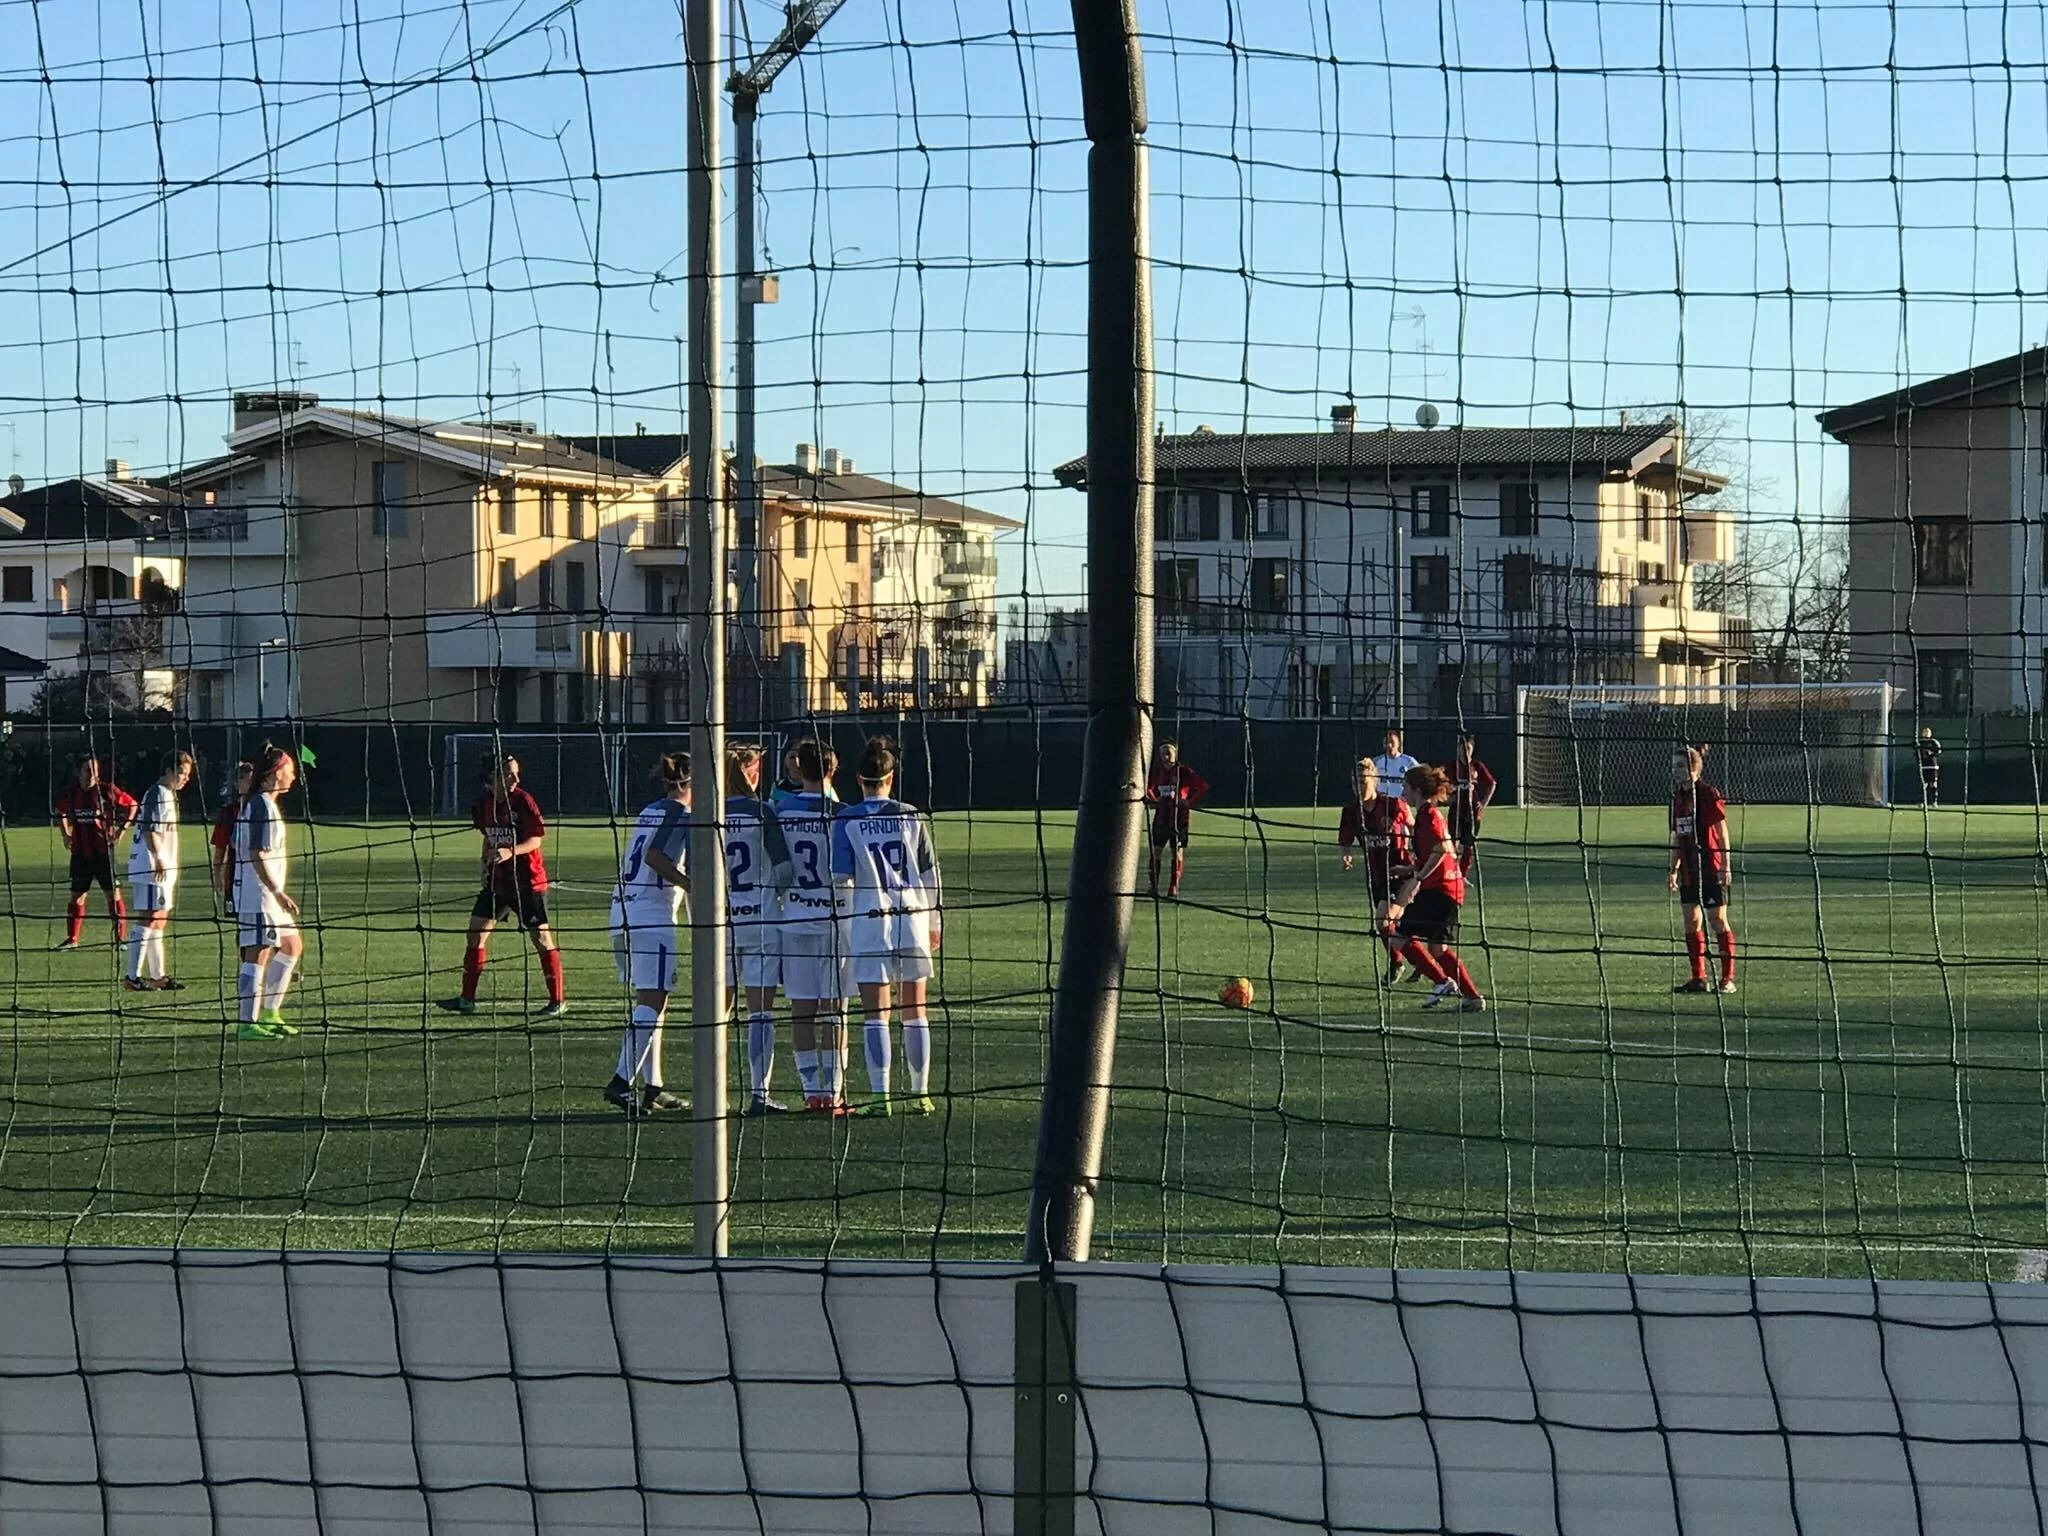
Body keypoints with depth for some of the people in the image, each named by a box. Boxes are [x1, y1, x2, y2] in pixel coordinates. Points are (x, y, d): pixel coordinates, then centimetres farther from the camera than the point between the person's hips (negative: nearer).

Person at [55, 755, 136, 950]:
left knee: (114, 894, -4)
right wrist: (65, 834, 12)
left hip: (103, 851, -3)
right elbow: (61, 812, 23)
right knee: (77, 896, 6)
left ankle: (120, 937, 2)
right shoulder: (70, 795, 2)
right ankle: (72, 939, 15)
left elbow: (131, 804, 4)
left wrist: (122, 828, -2)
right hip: (80, 853, 3)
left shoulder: (107, 790, -8)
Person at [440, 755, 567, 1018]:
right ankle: (467, 999, 16)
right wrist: (486, 862, 7)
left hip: (527, 880, -6)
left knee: (542, 938, -5)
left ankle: (557, 1002, 1)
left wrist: (510, 852, -29)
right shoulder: (483, 804, 3)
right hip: (497, 880, 6)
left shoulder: (523, 801, -12)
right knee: (475, 934, 6)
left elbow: (536, 839, -14)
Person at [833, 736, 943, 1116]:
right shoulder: (911, 817, 3)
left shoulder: (846, 820, -3)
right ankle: (920, 1094, 13)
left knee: (876, 1014, -1)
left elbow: (842, 878, -7)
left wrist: (841, 925, 2)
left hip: (870, 921, -2)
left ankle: (880, 1096, -7)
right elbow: (929, 874, 7)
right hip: (913, 918, 2)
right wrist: (934, 923, 16)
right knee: (914, 1011, 10)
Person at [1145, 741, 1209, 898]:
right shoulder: (1157, 773, 7)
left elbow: (1203, 786, -7)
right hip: (1161, 817, 4)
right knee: (1155, 851, -2)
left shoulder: (1183, 772, -6)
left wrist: (1190, 803, -12)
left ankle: (1174, 887, 6)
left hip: (1179, 818, -4)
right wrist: (1152, 800, 6)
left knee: (1177, 853, 0)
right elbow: (1149, 788, 25)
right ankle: (1154, 886, 2)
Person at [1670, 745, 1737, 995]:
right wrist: (1674, 869, 16)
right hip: (1688, 870, 7)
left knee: (1719, 921, -2)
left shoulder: (1709, 794, -10)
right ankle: (1699, 977, 13)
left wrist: (1725, 866, -15)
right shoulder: (1678, 797, 11)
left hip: (1711, 869, -7)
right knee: (1691, 922, 6)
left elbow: (1722, 832, -12)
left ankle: (1728, 978, 3)